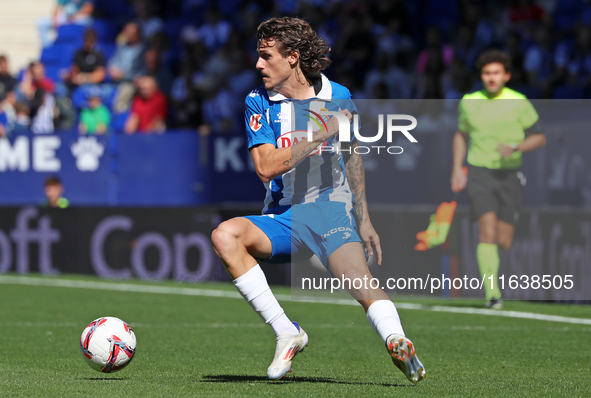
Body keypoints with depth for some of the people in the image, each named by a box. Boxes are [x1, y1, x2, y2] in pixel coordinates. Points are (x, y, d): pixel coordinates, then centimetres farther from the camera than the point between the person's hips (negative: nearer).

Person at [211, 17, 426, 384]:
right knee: (225, 236, -28)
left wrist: (364, 221, 17)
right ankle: (286, 333, -24)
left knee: (358, 279, -32)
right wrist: (319, 135, -20)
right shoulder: (259, 103, 1)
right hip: (282, 218, 2)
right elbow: (266, 168, -12)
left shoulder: (338, 97, 4)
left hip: (331, 208, -2)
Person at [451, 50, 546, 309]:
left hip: (509, 175, 0)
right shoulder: (469, 102, 4)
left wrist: (515, 147, -18)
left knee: (504, 242, 2)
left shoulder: (519, 103, -4)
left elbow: (539, 138, 1)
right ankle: (492, 294, -20)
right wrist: (457, 169, 11)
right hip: (479, 174, 0)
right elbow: (461, 135, 21)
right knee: (488, 232, -19)